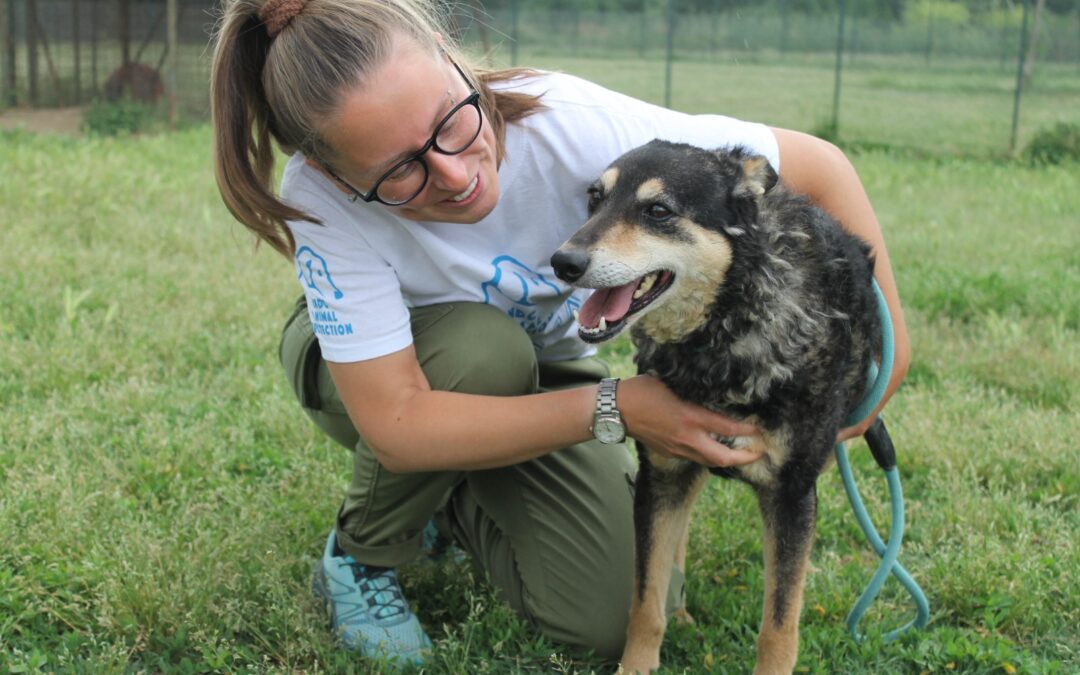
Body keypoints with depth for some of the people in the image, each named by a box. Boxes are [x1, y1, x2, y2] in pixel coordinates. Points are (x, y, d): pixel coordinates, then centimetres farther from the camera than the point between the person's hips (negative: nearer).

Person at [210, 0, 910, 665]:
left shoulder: (568, 124, -36)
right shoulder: (323, 199, -37)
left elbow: (818, 167, -28)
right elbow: (396, 425, -38)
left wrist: (885, 334, -28)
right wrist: (615, 408, -43)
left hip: (543, 361, 2)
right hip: (363, 370, -1)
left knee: (618, 617, -13)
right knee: (481, 348, -38)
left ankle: (460, 506, 17)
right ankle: (359, 557, -9)